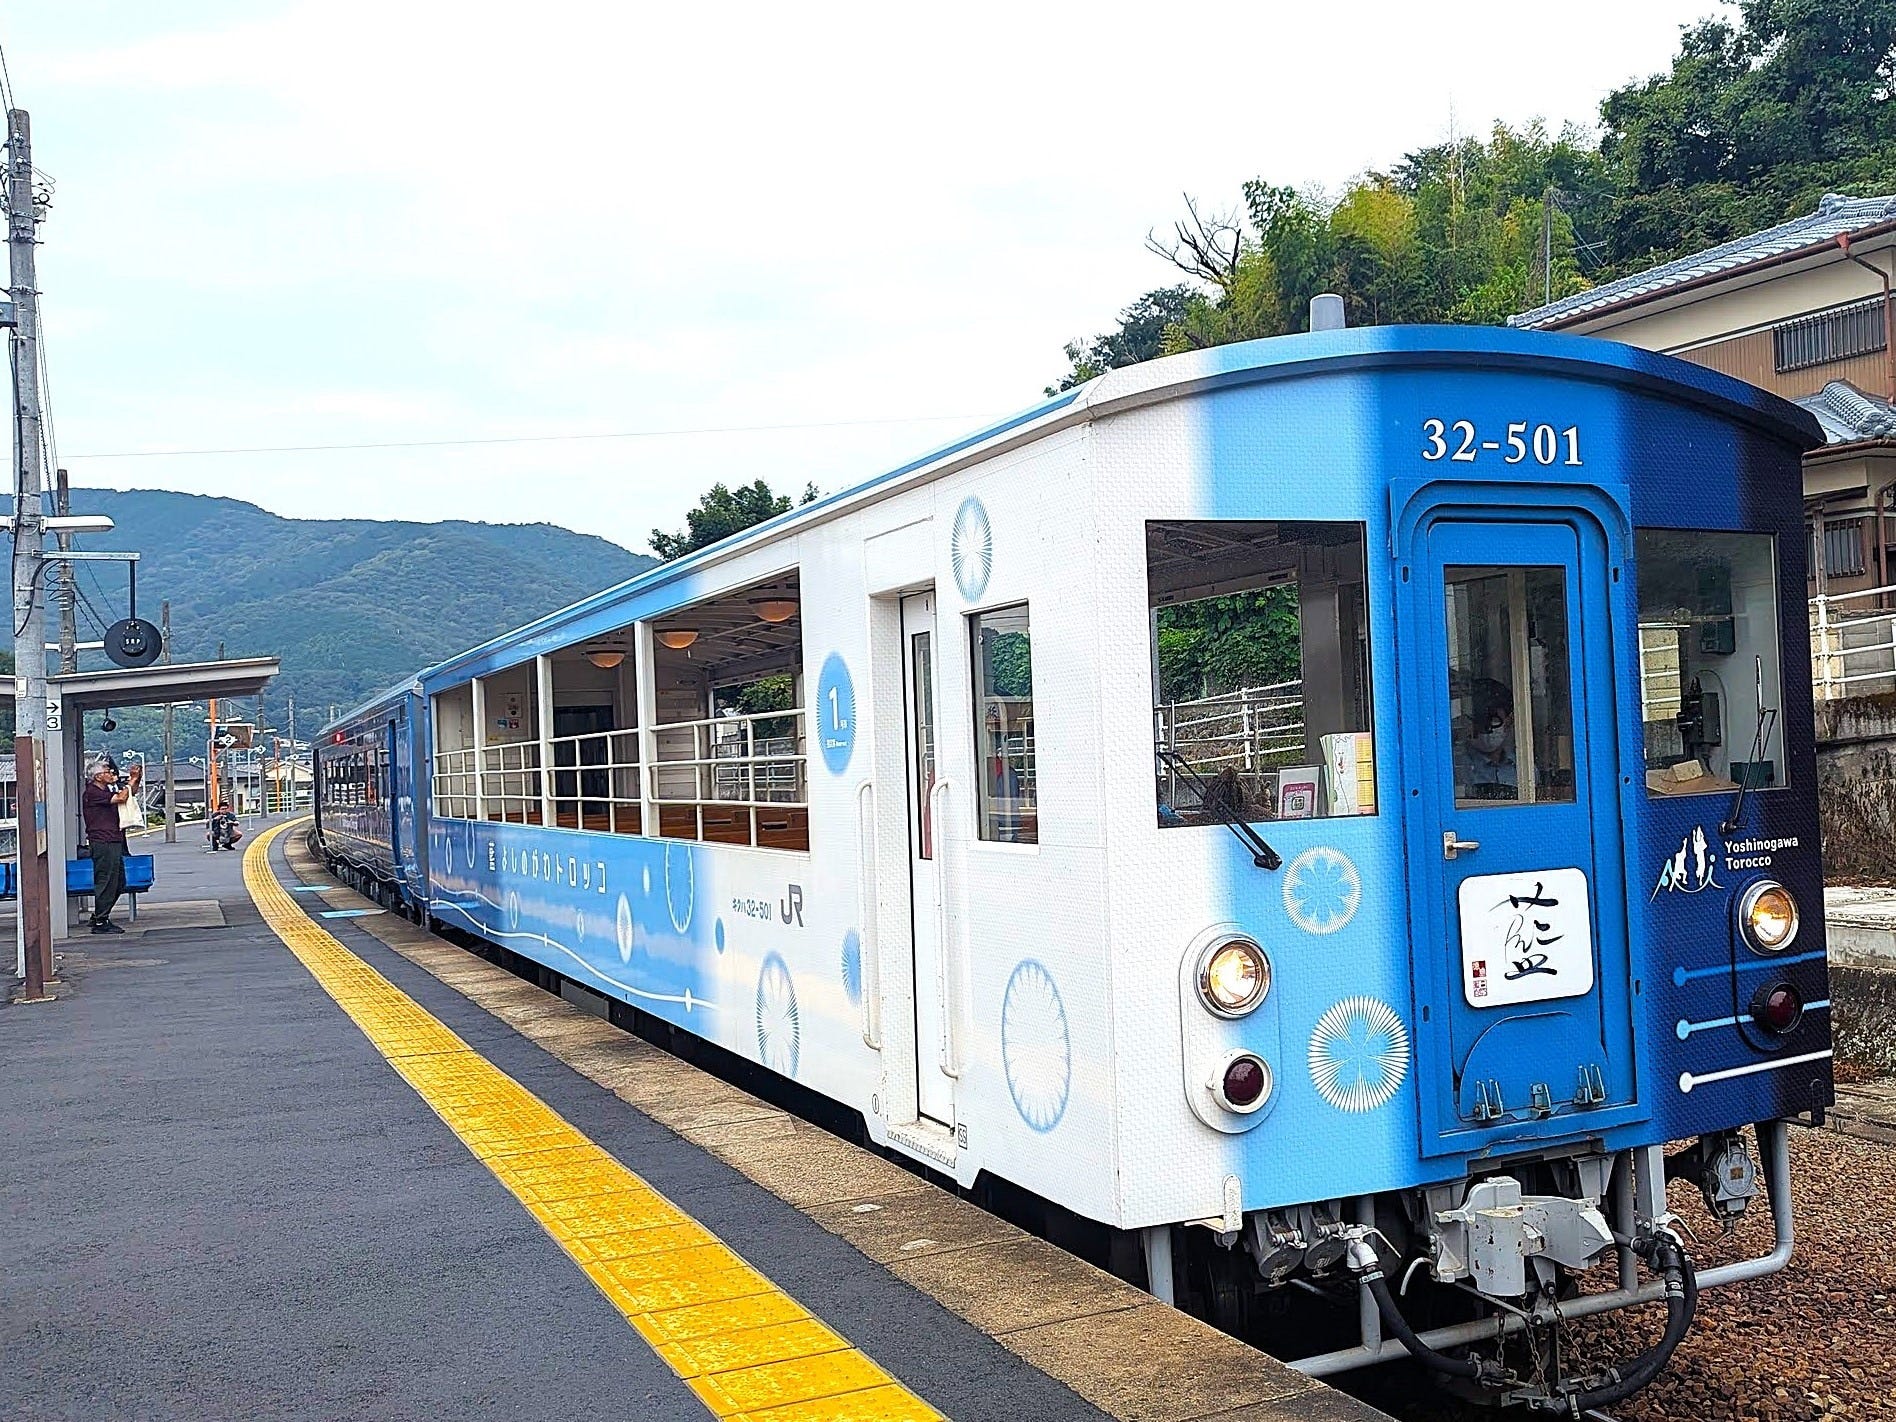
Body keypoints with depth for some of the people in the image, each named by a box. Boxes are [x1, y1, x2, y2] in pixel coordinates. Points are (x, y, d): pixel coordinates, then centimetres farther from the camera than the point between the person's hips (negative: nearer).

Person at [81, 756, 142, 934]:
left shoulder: (107, 790, 19)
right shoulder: (92, 792, -11)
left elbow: (131, 793, 27)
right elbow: (121, 798, -19)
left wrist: (136, 780, 8)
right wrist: (132, 780, -8)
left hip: (114, 842, 10)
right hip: (102, 843, -10)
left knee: (118, 884, 13)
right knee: (106, 882, -8)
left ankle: (99, 917, 23)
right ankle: (100, 923, -2)